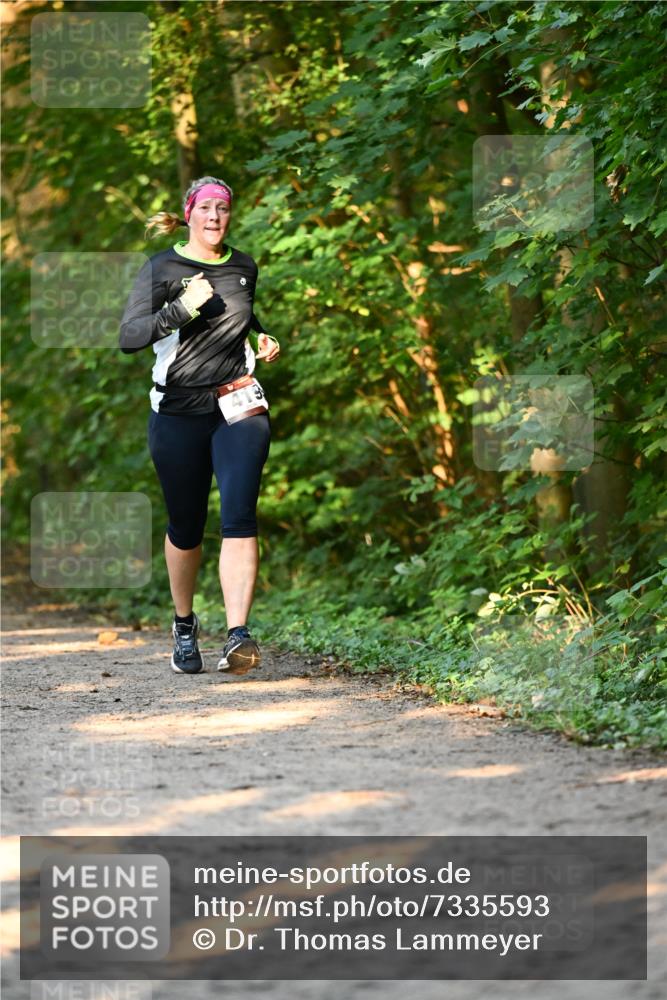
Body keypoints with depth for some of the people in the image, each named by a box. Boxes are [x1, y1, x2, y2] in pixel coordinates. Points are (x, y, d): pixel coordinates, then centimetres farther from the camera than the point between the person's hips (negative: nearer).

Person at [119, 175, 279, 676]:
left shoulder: (244, 268, 10)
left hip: (239, 406, 2)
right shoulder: (162, 268, -3)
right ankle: (184, 625, 32)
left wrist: (263, 338, 11)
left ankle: (238, 635, -27)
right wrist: (180, 310, -26)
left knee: (239, 517, -17)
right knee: (186, 527, 7)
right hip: (179, 412, -2)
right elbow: (129, 337, -14)